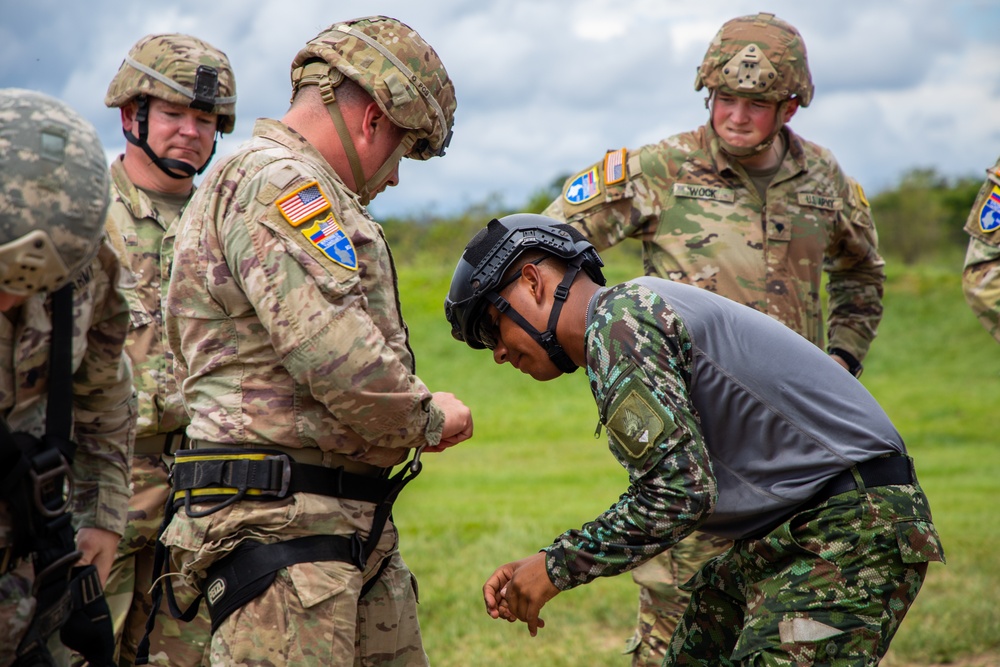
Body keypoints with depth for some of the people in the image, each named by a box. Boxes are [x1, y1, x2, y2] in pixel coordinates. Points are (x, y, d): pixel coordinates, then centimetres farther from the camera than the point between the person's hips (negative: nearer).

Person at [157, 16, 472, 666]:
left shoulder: (303, 191, 24)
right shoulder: (273, 182, -12)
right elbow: (337, 356, -23)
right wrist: (426, 418, -6)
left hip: (354, 523, 11)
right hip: (281, 522, -11)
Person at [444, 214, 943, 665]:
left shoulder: (618, 320, -13)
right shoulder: (635, 314, 18)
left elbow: (680, 492, -20)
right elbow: (657, 497, 19)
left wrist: (559, 567, -10)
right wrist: (542, 569, 11)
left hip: (852, 525, -11)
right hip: (786, 533, 11)